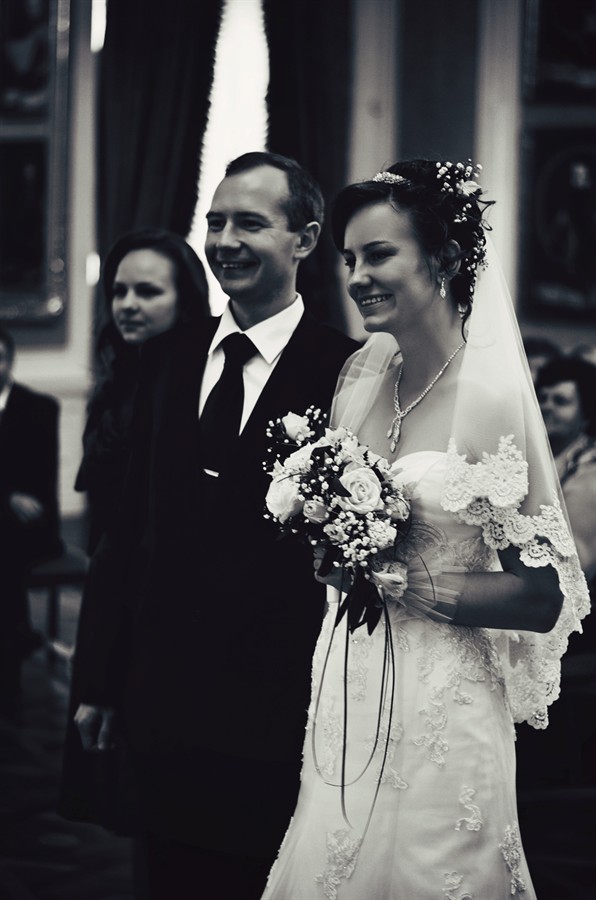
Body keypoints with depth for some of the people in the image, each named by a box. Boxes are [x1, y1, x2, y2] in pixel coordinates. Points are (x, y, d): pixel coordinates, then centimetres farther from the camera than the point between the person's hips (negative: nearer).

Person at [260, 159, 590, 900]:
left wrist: (396, 580, -15)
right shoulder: (360, 378, 3)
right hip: (347, 697, 5)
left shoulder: (492, 400, -14)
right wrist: (328, 550, -3)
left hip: (438, 709, -5)